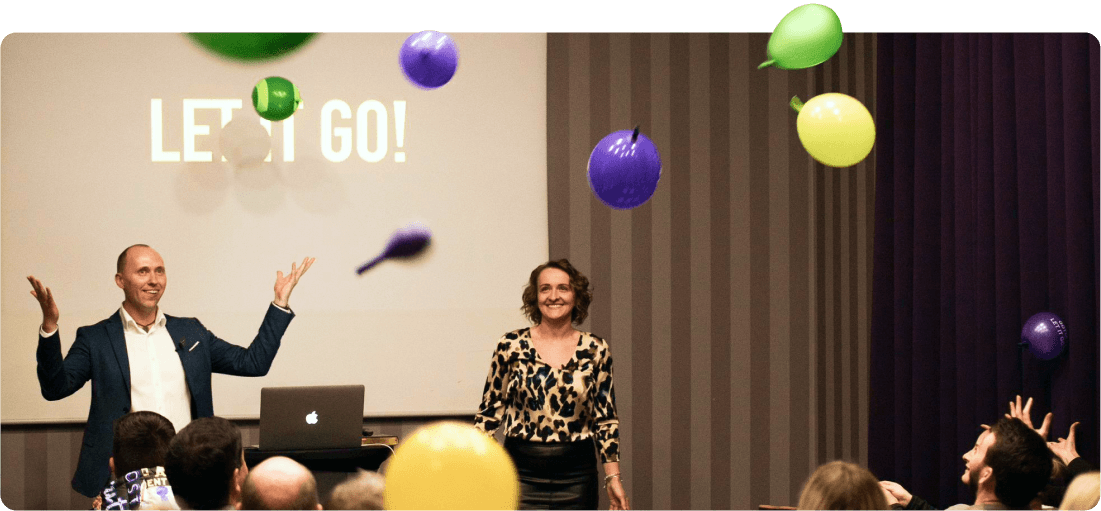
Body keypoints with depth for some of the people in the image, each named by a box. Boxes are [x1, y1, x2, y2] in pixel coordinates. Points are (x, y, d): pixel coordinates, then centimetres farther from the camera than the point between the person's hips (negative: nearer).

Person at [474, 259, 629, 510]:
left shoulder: (595, 350, 3)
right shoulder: (512, 346, 1)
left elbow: (606, 419, 7)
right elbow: (489, 411, 6)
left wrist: (613, 478, 2)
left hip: (576, 477, 1)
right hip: (521, 473, -1)